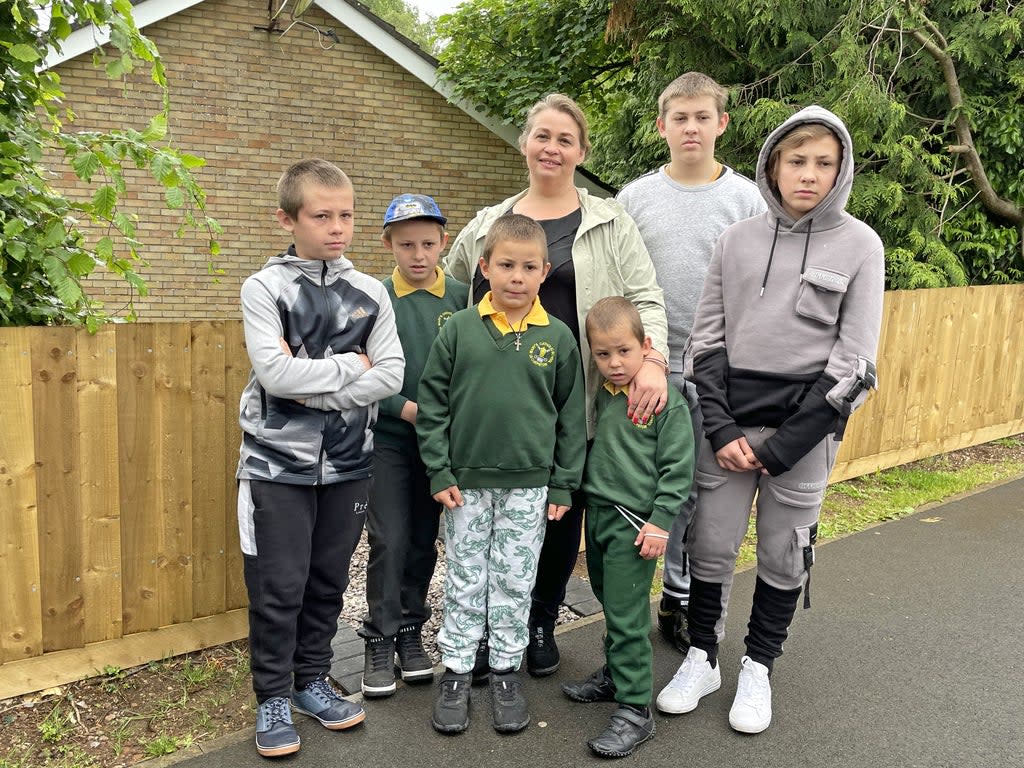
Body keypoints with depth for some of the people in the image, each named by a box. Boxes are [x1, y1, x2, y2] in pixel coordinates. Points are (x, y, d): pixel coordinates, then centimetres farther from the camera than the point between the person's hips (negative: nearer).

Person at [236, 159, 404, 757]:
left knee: (328, 582, 13)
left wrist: (318, 392, -14)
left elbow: (391, 375, -5)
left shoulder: (370, 293, 3)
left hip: (347, 462, 3)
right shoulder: (266, 288, -6)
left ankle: (312, 680, 31)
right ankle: (273, 697, 20)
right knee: (278, 587, 2)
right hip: (279, 463, -3)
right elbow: (275, 373, -18)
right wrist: (350, 365, -11)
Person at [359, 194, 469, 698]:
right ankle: (379, 641, 13)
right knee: (389, 540, -2)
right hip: (388, 437, -2)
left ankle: (410, 632, 27)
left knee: (424, 540, 12)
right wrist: (408, 409, -14)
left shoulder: (462, 298, 0)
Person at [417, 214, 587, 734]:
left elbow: (571, 416, 4)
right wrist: (439, 473, -5)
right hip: (466, 482, 0)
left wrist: (564, 485, 2)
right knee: (464, 581, 10)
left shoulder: (558, 338, 0)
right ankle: (456, 672, 25)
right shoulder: (459, 330, -3)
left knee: (515, 583, 11)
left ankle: (506, 672, 27)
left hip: (529, 486, 1)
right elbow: (431, 404, -1)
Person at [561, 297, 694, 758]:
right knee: (608, 603, 19)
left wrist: (660, 523, -14)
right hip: (597, 514, 7)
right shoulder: (600, 395, 6)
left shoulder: (667, 401, -12)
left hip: (634, 523, -7)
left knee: (626, 616, -4)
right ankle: (615, 674, 37)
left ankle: (634, 709, 6)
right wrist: (590, 503, 13)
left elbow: (678, 469, -11)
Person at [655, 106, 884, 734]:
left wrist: (780, 447, -11)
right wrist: (722, 429, -8)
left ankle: (758, 669, 29)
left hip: (804, 426, -1)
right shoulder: (738, 239, 5)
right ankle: (702, 659, 27)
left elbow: (853, 363, -5)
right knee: (710, 546, 6)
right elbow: (707, 340, 4)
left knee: (784, 554, 9)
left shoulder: (860, 245, -2)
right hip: (727, 421, 2)